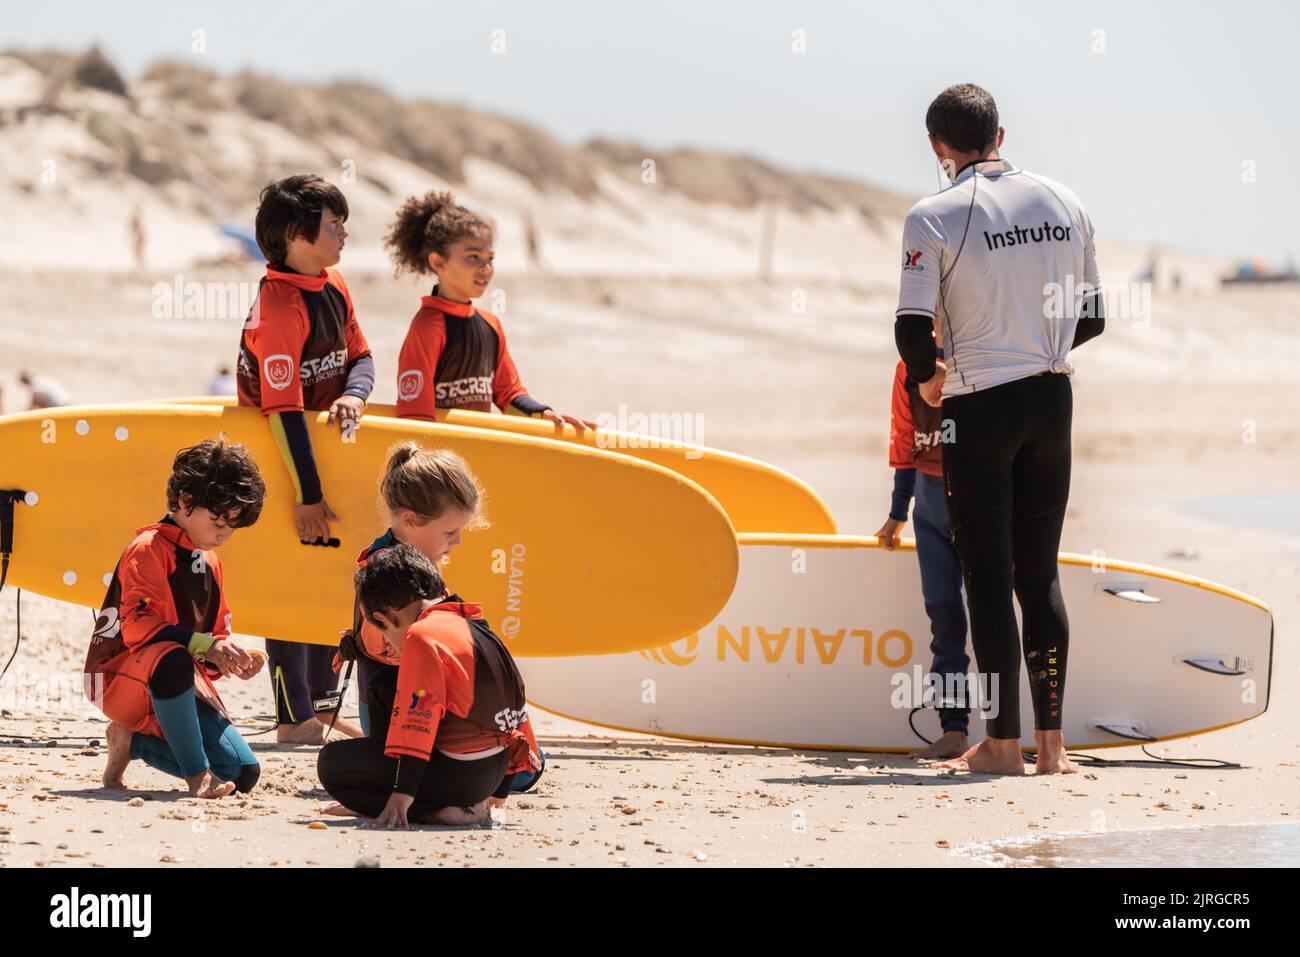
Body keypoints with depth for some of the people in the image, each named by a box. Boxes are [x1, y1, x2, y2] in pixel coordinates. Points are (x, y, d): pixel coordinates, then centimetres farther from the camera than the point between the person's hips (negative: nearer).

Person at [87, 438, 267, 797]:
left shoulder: (211, 563, 16)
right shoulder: (149, 549, -11)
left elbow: (217, 634, 19)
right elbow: (136, 625, -24)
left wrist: (231, 658, -5)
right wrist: (204, 645, -33)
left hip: (182, 685, 8)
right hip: (121, 677, -8)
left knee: (243, 773, -8)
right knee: (171, 660, -44)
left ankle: (132, 741, 9)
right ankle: (196, 773, -32)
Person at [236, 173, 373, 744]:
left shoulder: (334, 288, 4)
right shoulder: (279, 305, -23)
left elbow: (359, 356, 13)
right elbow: (283, 407, -25)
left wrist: (353, 395, -12)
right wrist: (307, 496, -25)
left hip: (324, 448, 8)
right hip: (280, 461, -8)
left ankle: (321, 704, 22)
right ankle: (295, 718, 3)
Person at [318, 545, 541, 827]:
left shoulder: (422, 636, -15)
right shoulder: (473, 626, 13)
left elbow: (419, 719, -21)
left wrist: (402, 794, -21)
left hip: (458, 776, -9)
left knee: (332, 763, -1)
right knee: (383, 688, 24)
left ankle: (439, 811, -9)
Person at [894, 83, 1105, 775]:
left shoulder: (933, 217, -11)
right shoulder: (1062, 203, 3)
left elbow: (913, 329, -17)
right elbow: (1089, 318, 9)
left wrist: (927, 377, 4)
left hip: (980, 406, -4)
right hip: (1053, 399, 4)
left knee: (988, 575, 2)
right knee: (1040, 572, 11)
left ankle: (1002, 743, 3)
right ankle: (1051, 743, 9)